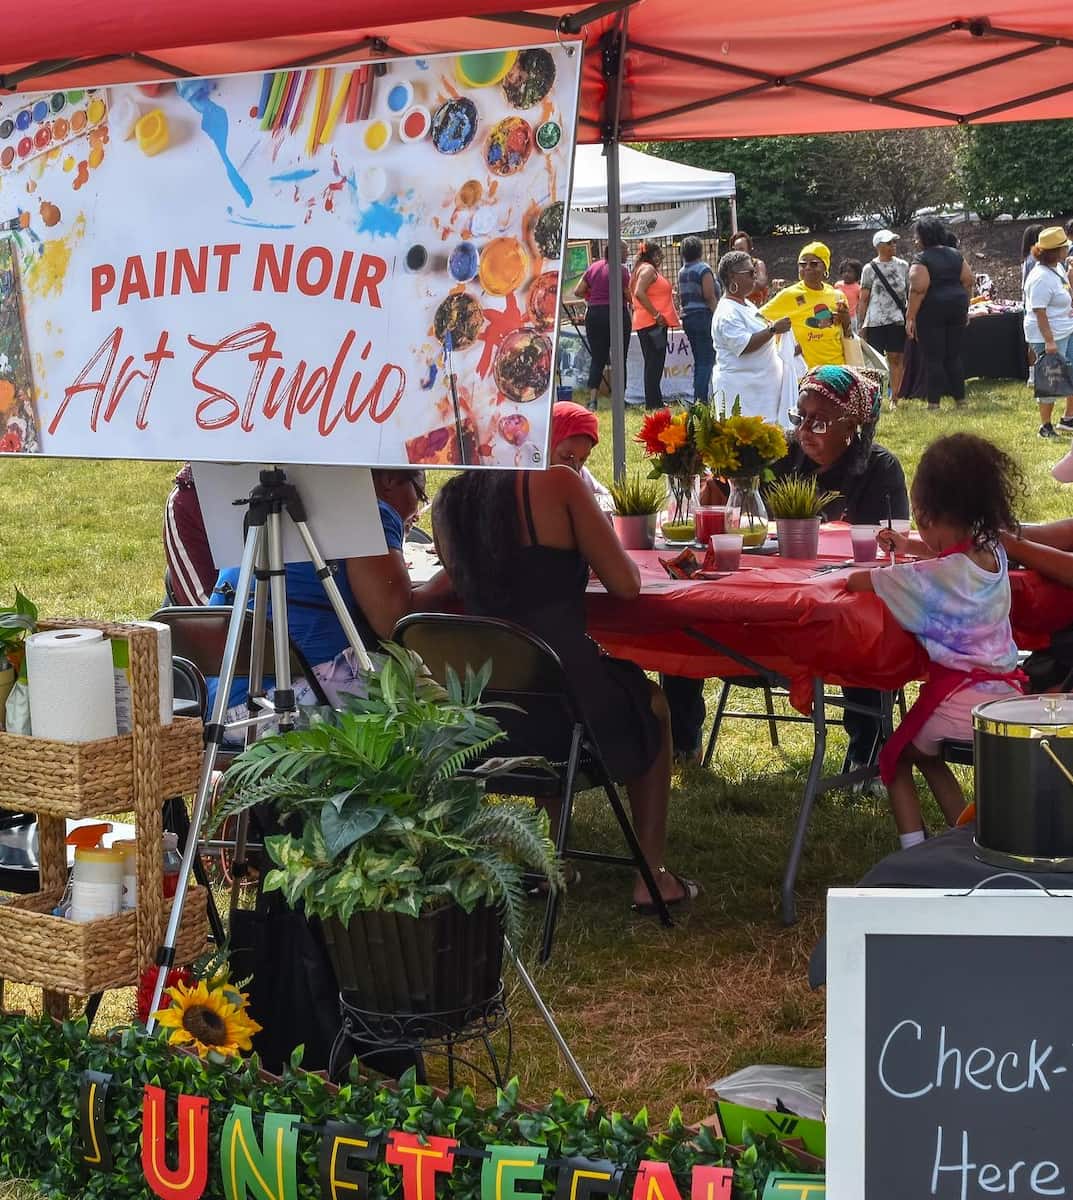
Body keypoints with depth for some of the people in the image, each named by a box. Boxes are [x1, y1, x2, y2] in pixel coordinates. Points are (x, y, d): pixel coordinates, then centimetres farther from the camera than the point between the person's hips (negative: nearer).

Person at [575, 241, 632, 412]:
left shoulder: (594, 267, 7)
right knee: (620, 359, 4)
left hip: (594, 314, 5)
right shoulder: (621, 269, -9)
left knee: (597, 359, 6)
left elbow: (578, 292, 8)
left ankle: (592, 399, -7)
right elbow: (629, 295, -9)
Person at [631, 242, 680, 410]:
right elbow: (639, 293, -24)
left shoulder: (649, 269, 19)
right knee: (655, 364, -10)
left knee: (653, 364, 13)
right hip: (652, 324, -11)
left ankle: (655, 402, 18)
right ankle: (653, 403, -11)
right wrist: (656, 314, -24)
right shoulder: (648, 269, -11)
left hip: (653, 323, 11)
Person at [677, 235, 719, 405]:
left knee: (699, 360, 13)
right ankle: (701, 400, -14)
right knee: (707, 361, -7)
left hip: (687, 318, 8)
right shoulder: (703, 269, -10)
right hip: (704, 316, -8)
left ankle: (698, 400, 13)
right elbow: (710, 297, -15)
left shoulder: (682, 272, 12)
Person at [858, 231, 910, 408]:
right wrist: (861, 324, -1)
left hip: (897, 320, 1)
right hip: (875, 321, -1)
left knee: (896, 359, 0)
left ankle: (894, 398, 6)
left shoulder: (902, 266, 8)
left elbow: (910, 293, 12)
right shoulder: (870, 269, 3)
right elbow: (863, 299, 3)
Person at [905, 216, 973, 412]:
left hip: (931, 311, -6)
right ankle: (960, 398, 13)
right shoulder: (956, 255, 9)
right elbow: (968, 281, 7)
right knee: (954, 356, 12)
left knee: (933, 359, -3)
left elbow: (918, 289, -18)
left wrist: (910, 317, -16)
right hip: (956, 307, 6)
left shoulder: (921, 259, -10)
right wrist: (965, 308, 15)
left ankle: (934, 402, -4)